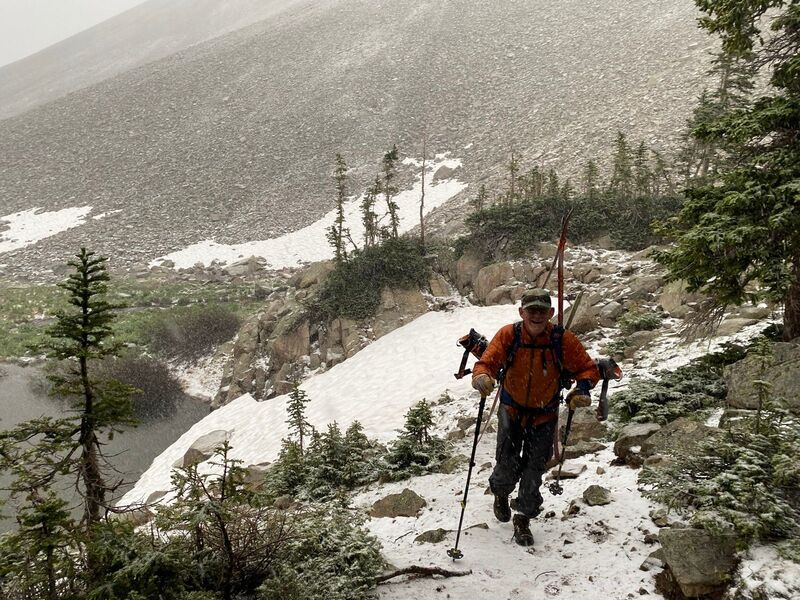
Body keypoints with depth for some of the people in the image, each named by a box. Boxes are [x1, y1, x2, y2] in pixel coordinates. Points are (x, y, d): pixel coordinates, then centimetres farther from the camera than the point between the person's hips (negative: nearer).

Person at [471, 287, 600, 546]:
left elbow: (588, 368, -8)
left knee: (533, 471, 6)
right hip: (511, 411, 0)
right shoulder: (508, 335, -18)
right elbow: (486, 363, -19)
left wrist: (582, 388, -29)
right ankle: (500, 493, 38)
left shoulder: (564, 340, -18)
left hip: (544, 416, 0)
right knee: (507, 466, 1)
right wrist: (482, 378, -43)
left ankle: (523, 519, 31)